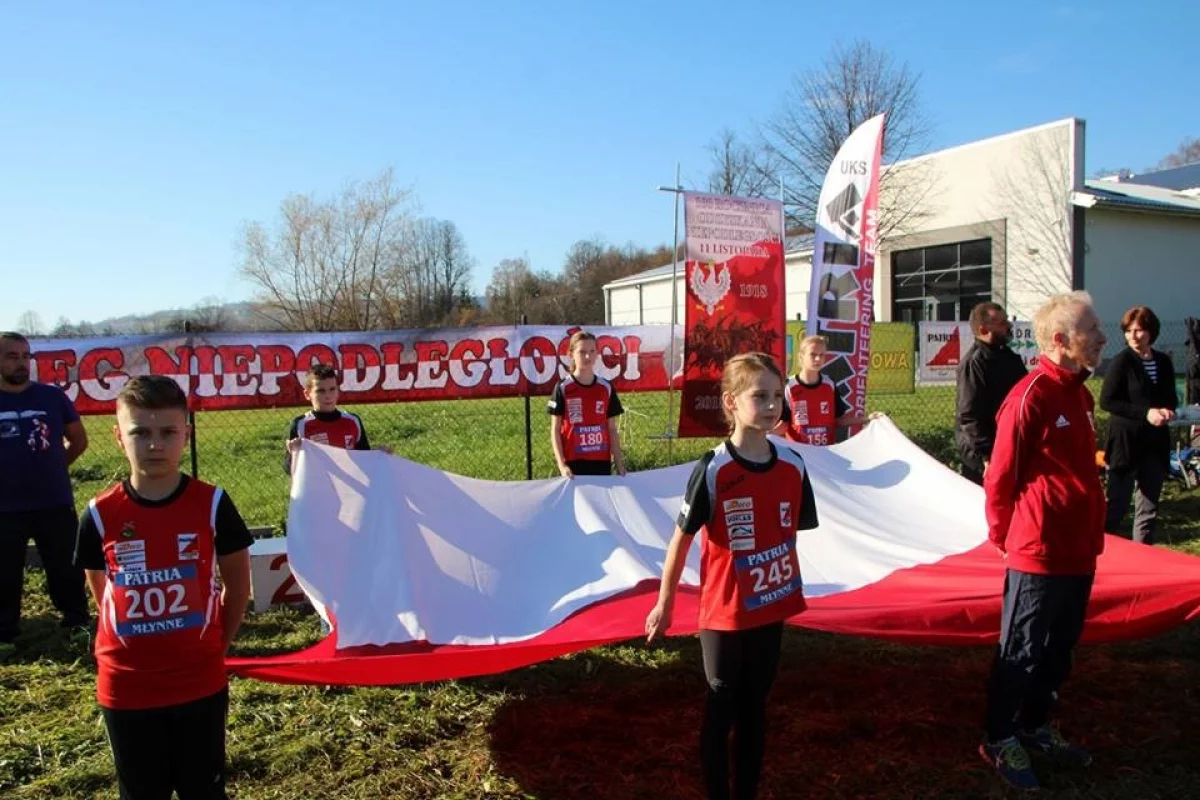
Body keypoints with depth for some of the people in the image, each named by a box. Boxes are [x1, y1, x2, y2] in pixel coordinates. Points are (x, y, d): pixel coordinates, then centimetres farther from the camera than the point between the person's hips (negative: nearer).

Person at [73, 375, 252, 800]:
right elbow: (102, 591, 8)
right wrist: (139, 640, 7)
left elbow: (238, 584, 1)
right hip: (126, 687, 1)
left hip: (201, 681, -1)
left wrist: (215, 645, 3)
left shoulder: (212, 504, -10)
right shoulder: (100, 515, -8)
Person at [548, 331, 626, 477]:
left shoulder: (606, 388, 5)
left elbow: (612, 430, 8)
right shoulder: (563, 388, -3)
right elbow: (555, 430, -2)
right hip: (573, 463, -3)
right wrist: (561, 465, -12)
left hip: (601, 462, 3)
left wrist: (619, 464, 4)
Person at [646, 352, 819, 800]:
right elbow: (681, 539, -9)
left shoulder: (793, 466, -4)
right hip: (724, 611, -4)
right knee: (721, 710, 11)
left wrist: (789, 586, 11)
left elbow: (791, 534, 8)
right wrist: (664, 603, -3)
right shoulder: (712, 470, -18)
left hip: (772, 608, 5)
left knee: (755, 707, 18)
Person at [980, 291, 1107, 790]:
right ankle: (999, 739, 23)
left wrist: (1090, 535, 15)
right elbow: (1000, 477, -15)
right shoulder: (1031, 395, -19)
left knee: (1059, 649, 20)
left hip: (1079, 552, 8)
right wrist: (1005, 536, -3)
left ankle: (1035, 726, 37)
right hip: (1039, 553, -8)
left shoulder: (1078, 393, 8)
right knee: (1021, 652, 6)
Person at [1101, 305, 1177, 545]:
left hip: (1156, 443, 5)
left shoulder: (1164, 362, 6)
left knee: (1149, 507, 11)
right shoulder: (1122, 361, -8)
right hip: (1125, 442, -5)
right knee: (1118, 504, -2)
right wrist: (1145, 413, -18)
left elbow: (1171, 398, 19)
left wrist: (1168, 411, -4)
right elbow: (1107, 401, -12)